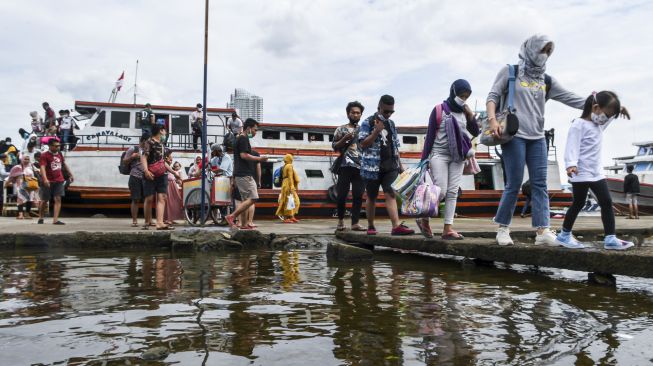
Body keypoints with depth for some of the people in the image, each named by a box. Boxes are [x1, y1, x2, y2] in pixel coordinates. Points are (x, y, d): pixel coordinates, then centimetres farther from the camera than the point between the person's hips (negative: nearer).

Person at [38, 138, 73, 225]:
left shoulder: (59, 154, 8)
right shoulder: (44, 155, -12)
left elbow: (64, 164, 24)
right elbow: (42, 167, -25)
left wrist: (70, 174, 26)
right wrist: (45, 179, -39)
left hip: (59, 181, 4)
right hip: (48, 182, -4)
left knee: (58, 199, -7)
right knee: (44, 201, 8)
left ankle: (55, 220, -11)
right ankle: (40, 218, 29)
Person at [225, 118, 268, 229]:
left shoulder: (238, 139, 23)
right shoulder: (243, 139, -8)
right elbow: (244, 155, -20)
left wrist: (234, 177, 25)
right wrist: (259, 159, -11)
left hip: (239, 174, 11)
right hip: (245, 174, -11)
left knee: (246, 200, 9)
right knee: (253, 198, -12)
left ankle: (244, 224, 6)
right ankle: (231, 216, -12)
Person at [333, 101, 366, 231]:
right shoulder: (341, 129, 10)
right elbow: (335, 147, 5)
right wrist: (344, 139, -11)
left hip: (360, 167, 2)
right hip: (345, 166, -2)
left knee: (358, 195, -2)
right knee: (342, 195, -2)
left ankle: (355, 223, 1)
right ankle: (340, 220, 15)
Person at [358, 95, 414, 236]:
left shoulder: (391, 124, 15)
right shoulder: (368, 123, -2)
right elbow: (363, 144, -9)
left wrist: (400, 164, 14)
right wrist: (376, 131, -19)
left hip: (390, 166, 4)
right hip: (372, 166, -4)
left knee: (391, 194, -11)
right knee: (372, 197, 7)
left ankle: (396, 225, -22)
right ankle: (370, 226, 20)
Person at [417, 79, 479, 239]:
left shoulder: (464, 112, 9)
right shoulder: (439, 110, -4)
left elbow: (475, 132, 11)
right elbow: (430, 135, -5)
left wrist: (470, 114, -3)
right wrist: (424, 159, -8)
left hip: (457, 157, 5)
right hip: (439, 155, -5)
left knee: (452, 192, -1)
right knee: (440, 190, -12)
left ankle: (448, 228, -1)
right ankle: (424, 218, 10)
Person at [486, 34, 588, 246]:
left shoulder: (546, 80, 16)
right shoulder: (510, 72, 5)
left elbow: (571, 99, 12)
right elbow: (493, 96, 0)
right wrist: (492, 119, -15)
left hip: (537, 139, 5)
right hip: (513, 136, -5)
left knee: (540, 184, -1)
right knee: (514, 184, -6)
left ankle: (543, 231, -1)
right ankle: (503, 228, 8)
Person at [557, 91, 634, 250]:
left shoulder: (598, 125, 16)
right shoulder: (579, 124, -12)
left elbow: (607, 119, 41)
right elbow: (572, 146, -22)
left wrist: (619, 110, 30)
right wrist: (571, 164, -34)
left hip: (597, 172, 8)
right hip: (581, 173, -8)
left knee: (607, 202, 2)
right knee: (578, 204, 0)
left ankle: (610, 238, 3)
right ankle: (565, 234, 14)